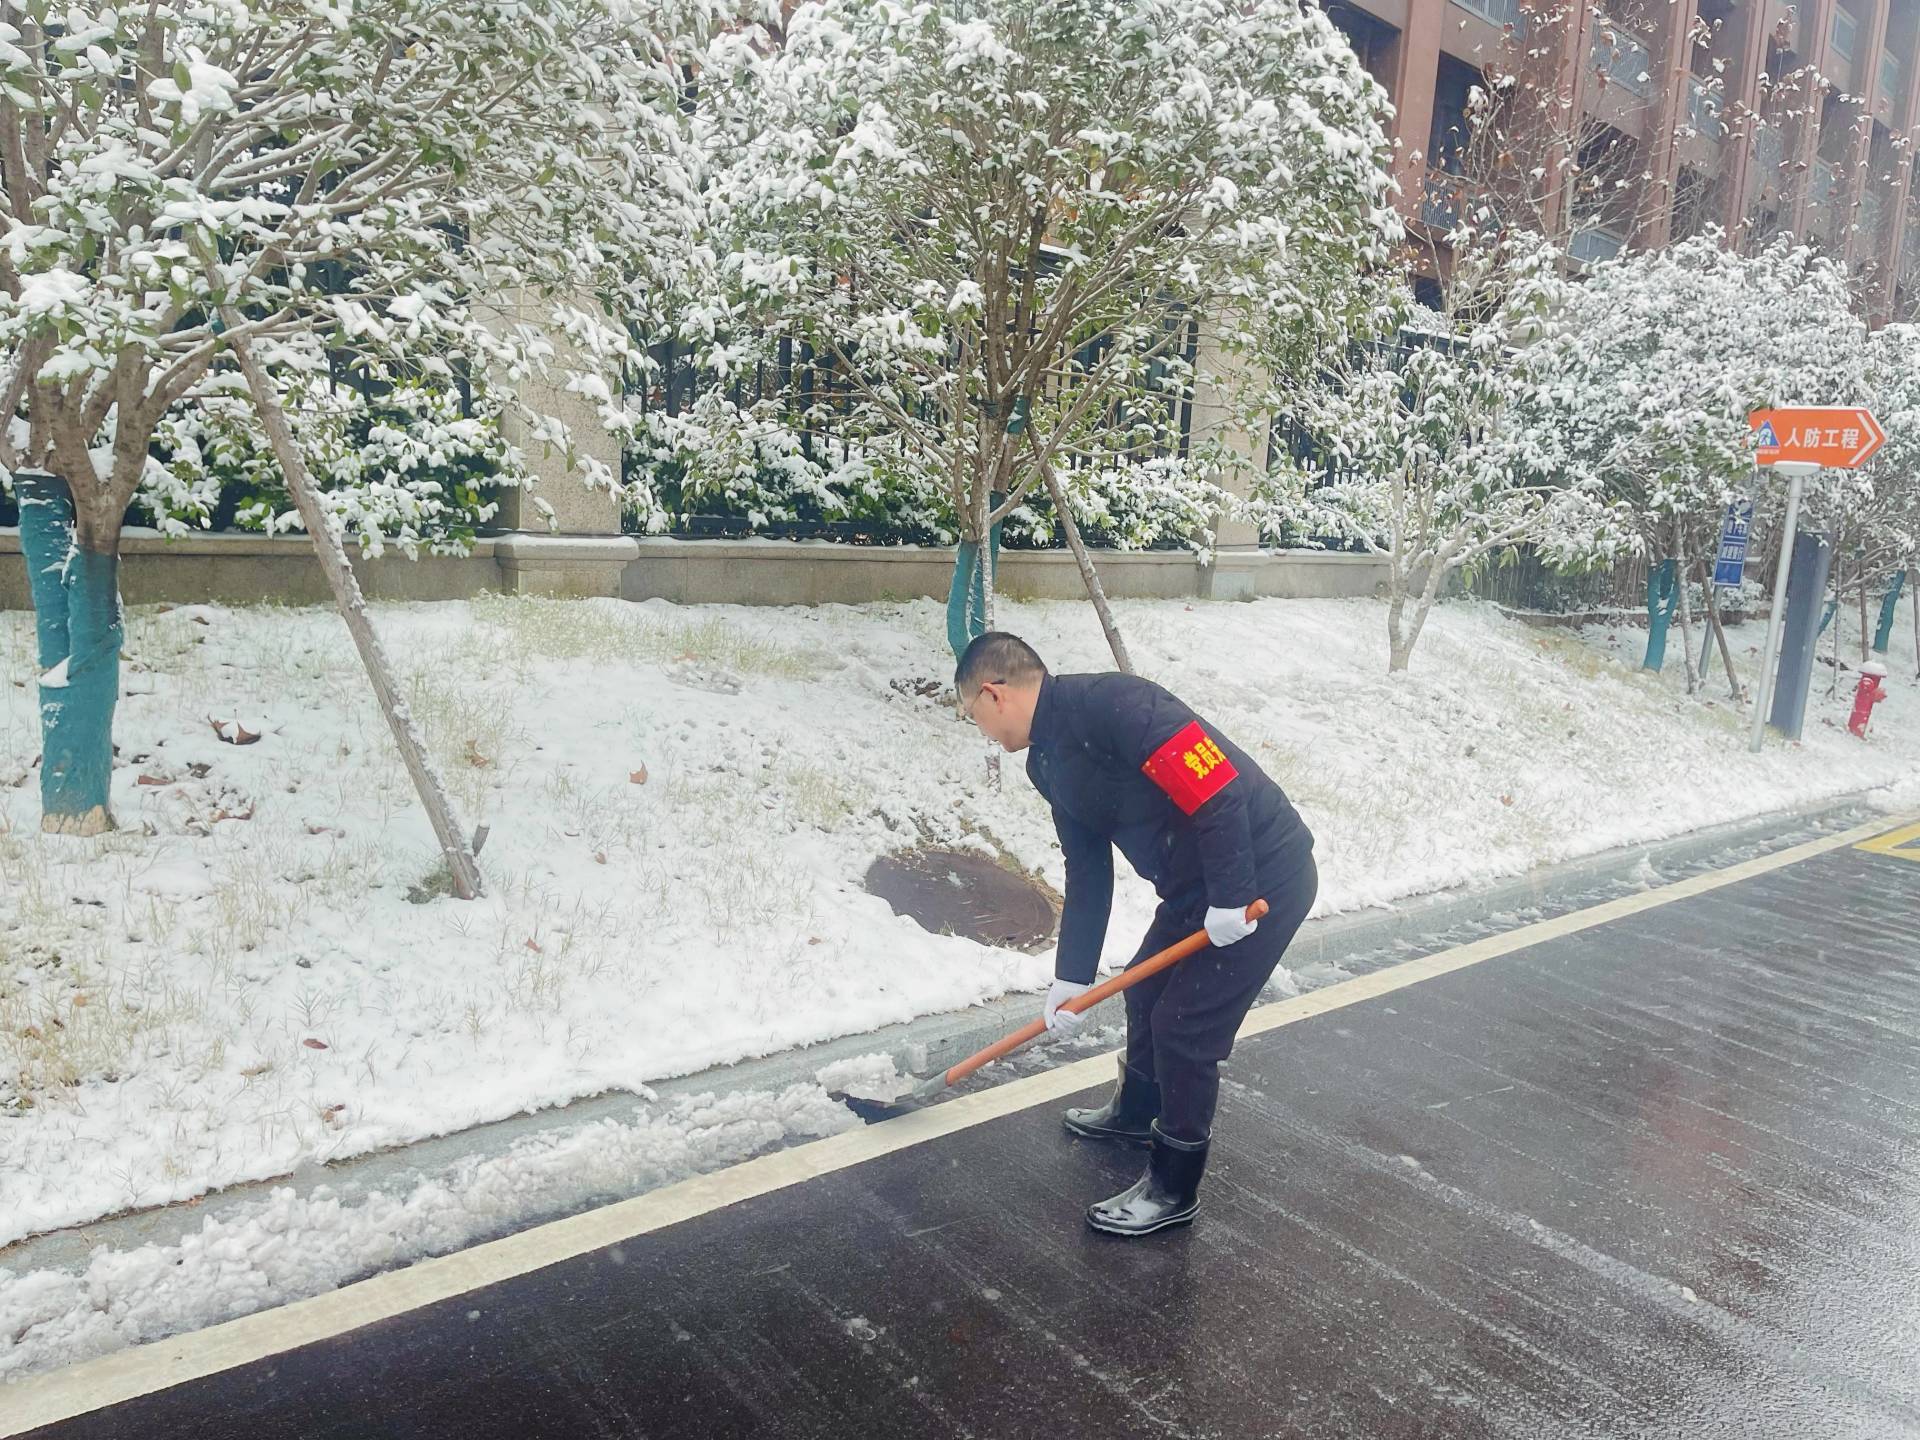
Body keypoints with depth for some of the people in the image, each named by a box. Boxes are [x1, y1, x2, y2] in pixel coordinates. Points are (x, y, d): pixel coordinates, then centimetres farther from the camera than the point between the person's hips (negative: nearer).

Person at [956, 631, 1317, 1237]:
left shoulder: (1107, 704, -24)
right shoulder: (1049, 761, 8)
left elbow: (1217, 784, -30)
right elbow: (1087, 874, 12)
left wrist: (1230, 896, -25)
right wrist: (1072, 978, 12)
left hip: (1263, 876, -10)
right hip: (1194, 886, 10)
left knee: (1185, 1027, -3)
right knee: (1147, 992, 23)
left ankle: (1174, 1188, 17)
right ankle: (1137, 1112, 49)